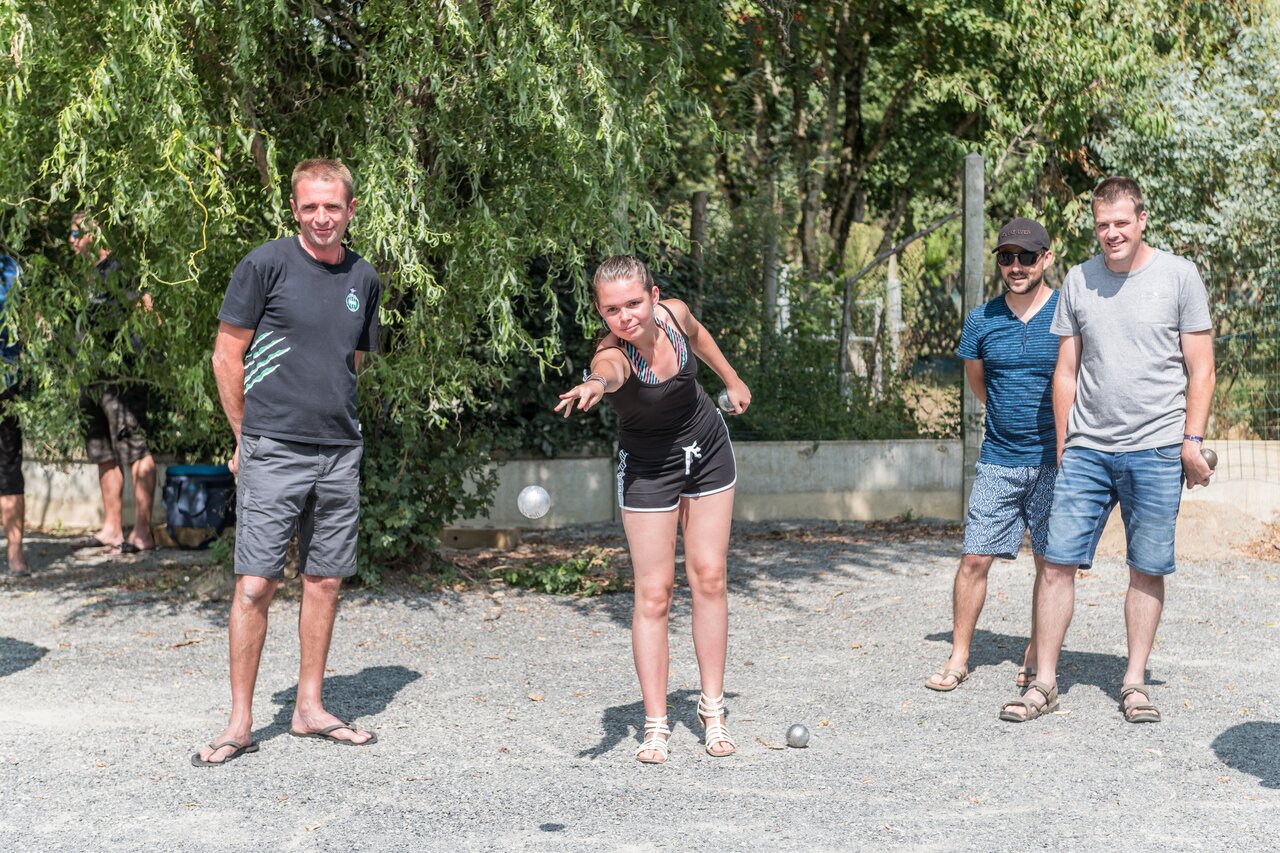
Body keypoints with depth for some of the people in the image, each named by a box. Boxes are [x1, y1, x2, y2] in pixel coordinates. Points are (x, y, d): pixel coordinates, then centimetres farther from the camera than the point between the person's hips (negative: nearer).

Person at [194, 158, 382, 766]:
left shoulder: (364, 279, 10)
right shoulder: (266, 265, -5)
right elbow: (226, 357, -2)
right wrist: (248, 436, 0)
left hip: (339, 453, 5)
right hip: (272, 454, -5)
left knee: (325, 580, 9)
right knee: (255, 585, -5)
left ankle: (310, 709, 21)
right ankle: (240, 722, 5)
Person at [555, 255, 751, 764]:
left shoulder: (673, 313, -18)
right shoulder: (612, 355, -32)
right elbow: (609, 372, -59)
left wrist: (732, 380, 20)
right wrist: (596, 385, -82)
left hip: (707, 449, 4)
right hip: (647, 468, -4)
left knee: (709, 578, 4)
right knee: (653, 593, -6)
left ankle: (712, 708, 14)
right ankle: (656, 725, 2)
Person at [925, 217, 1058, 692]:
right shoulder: (982, 321, 3)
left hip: (1054, 460, -2)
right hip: (998, 461, 2)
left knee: (1051, 563, 6)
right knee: (975, 558, -2)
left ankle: (1037, 658, 20)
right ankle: (958, 658, 8)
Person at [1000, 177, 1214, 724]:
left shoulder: (1179, 276, 1)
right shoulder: (1078, 281, 9)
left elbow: (1200, 371, 2)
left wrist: (1191, 442, -7)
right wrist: (1063, 446, 9)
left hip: (1155, 451, -2)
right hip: (1086, 449, 2)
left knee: (1147, 569, 3)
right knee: (1058, 562, -3)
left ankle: (1134, 684, 15)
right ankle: (1044, 683, 5)